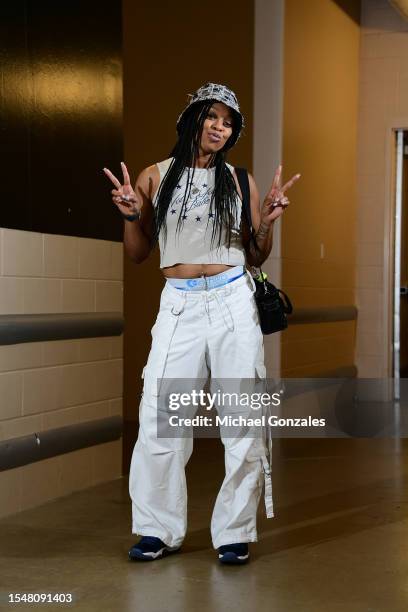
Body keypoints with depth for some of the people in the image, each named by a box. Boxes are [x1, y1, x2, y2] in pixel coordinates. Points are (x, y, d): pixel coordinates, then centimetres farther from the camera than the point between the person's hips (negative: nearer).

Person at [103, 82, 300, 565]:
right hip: (179, 306, 0)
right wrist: (131, 215, -5)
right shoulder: (154, 177, 6)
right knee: (159, 420, -3)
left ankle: (235, 532, 13)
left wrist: (268, 221, -5)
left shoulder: (240, 180, 8)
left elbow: (256, 257, 12)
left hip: (234, 302, 0)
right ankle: (160, 529, 13)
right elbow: (138, 254, 12)